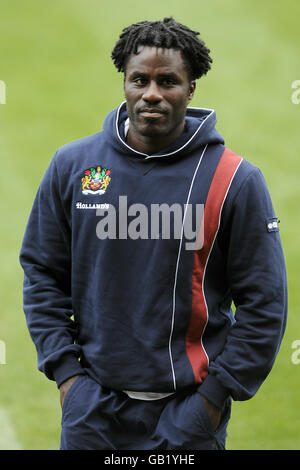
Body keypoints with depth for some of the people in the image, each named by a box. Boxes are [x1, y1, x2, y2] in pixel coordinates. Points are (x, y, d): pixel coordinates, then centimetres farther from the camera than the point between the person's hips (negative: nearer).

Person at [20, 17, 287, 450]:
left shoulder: (236, 182, -6)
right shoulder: (71, 165, 2)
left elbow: (263, 305, -3)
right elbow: (42, 272, 9)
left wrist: (215, 396, -5)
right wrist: (65, 372, 2)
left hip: (188, 410, -2)